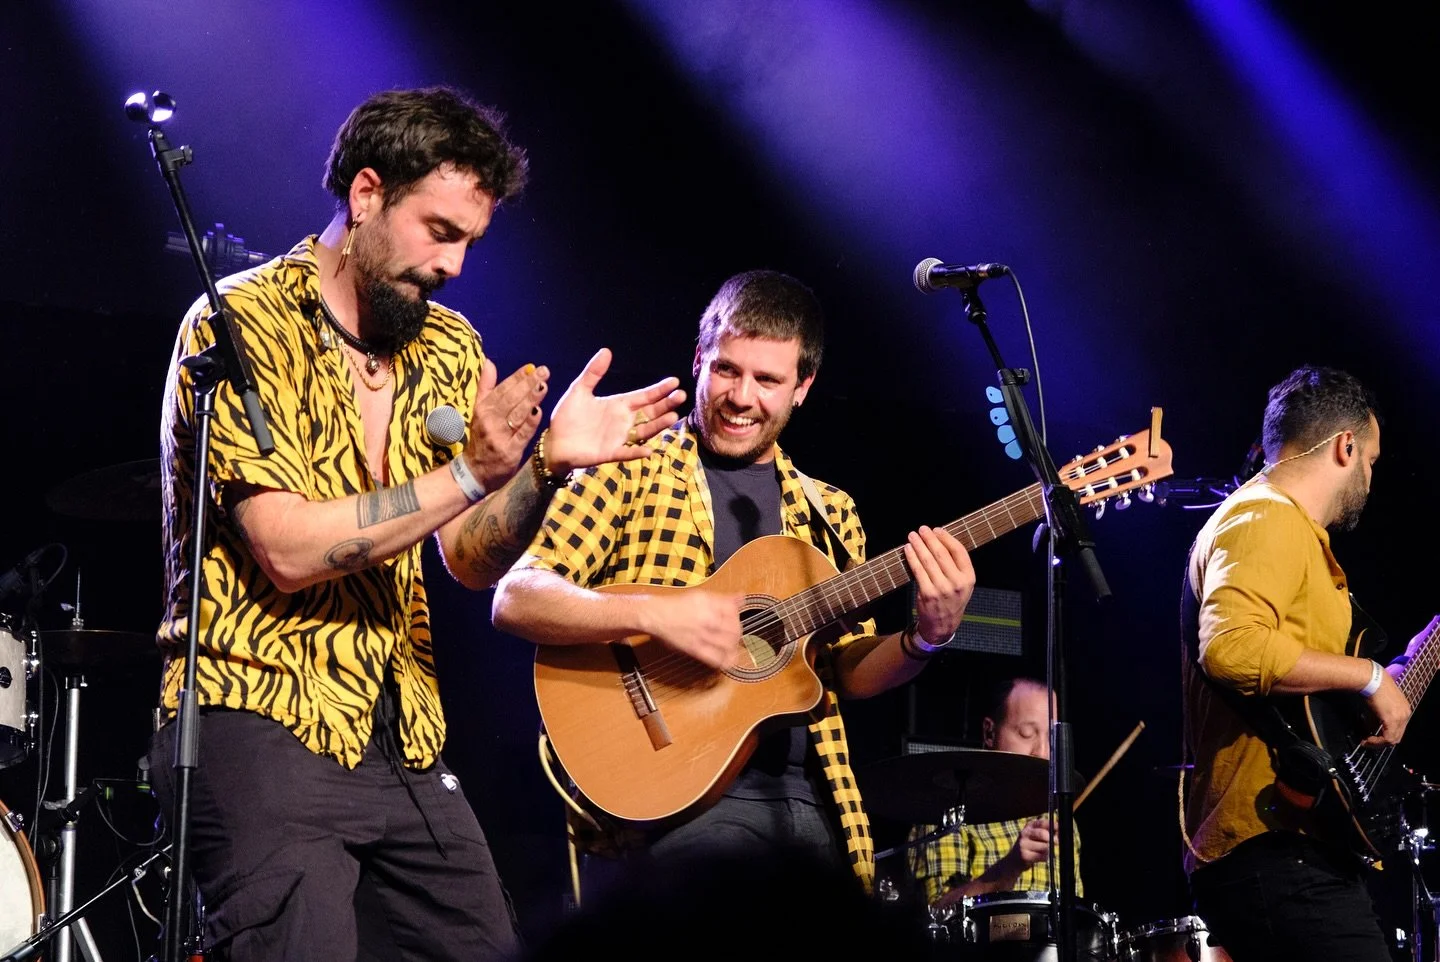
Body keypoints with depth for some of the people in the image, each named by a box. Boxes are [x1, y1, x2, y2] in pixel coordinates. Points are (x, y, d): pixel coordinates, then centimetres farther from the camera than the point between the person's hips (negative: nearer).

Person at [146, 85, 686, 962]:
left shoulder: (446, 349, 13)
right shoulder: (245, 323, -9)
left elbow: (474, 562, 8)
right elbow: (288, 549, -18)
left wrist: (544, 468, -10)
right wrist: (468, 472, -20)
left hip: (403, 737, 7)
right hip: (262, 724, -7)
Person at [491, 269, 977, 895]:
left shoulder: (827, 514, 18)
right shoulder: (634, 472, 3)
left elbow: (850, 675, 15)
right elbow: (514, 600, -8)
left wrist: (926, 637, -5)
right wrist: (653, 612, -21)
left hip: (809, 792, 5)